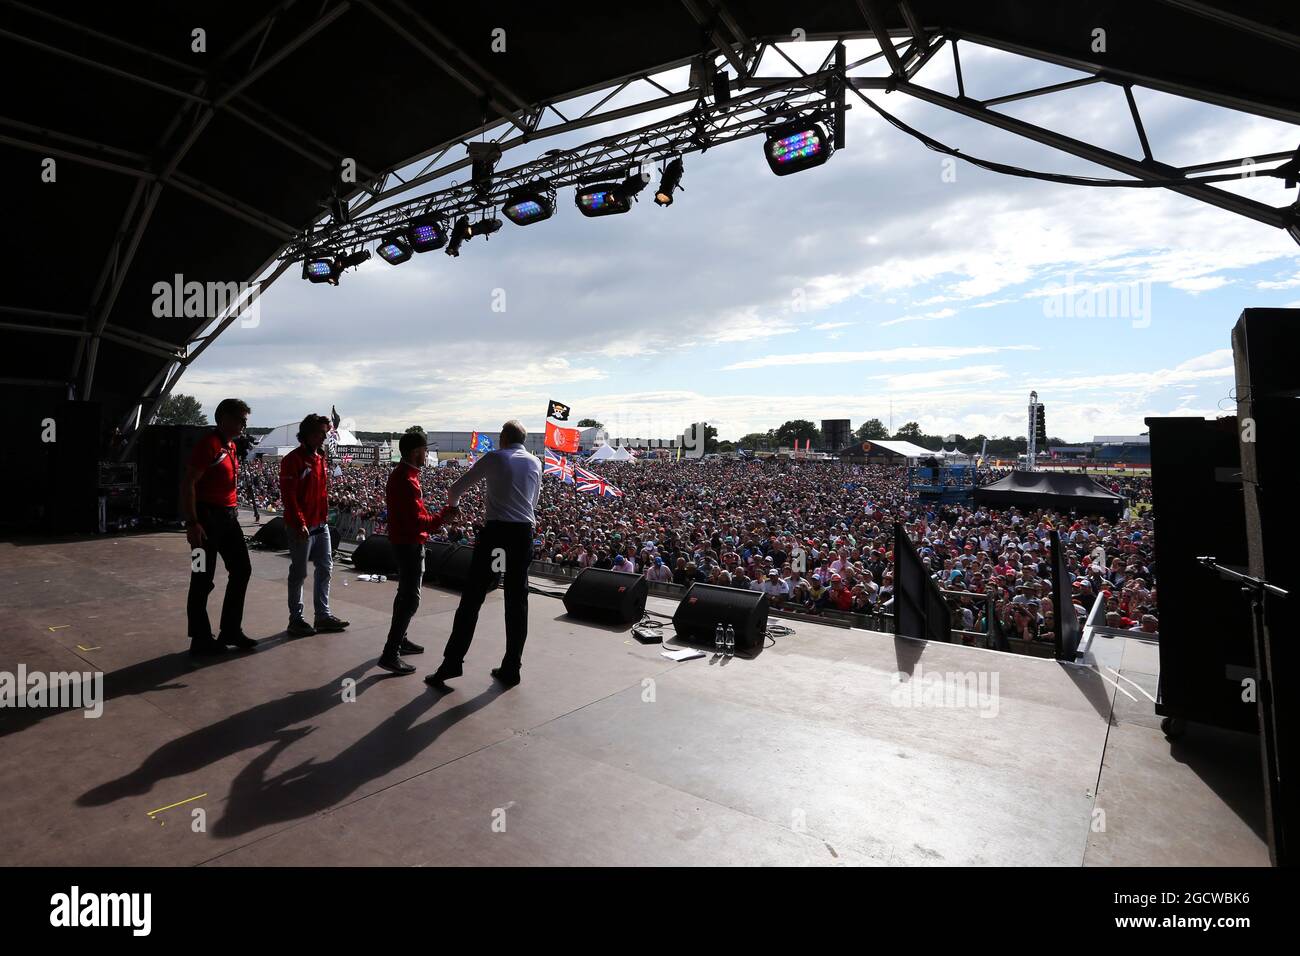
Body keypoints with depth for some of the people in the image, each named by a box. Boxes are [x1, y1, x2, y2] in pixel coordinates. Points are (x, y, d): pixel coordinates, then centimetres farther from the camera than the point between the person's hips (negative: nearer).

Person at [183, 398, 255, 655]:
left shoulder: (231, 446, 14)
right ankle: (201, 639, 12)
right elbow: (188, 484, -18)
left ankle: (231, 631, 23)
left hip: (228, 517, 9)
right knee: (203, 579, 1)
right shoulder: (209, 444, -13)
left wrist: (233, 513, 17)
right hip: (208, 518, -9)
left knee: (242, 569, 12)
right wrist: (192, 523, -22)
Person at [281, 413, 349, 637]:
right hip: (301, 527, -8)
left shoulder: (320, 459, 13)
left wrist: (324, 516, 14)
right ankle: (296, 619, 14)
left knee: (325, 568, 12)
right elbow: (288, 495, -17)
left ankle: (323, 615, 21)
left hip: (320, 525, 8)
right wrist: (300, 523, -20)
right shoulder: (293, 459, -12)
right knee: (299, 573, 2)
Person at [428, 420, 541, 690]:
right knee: (517, 601, 8)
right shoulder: (535, 462, 13)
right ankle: (511, 668, 12)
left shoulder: (494, 458, 3)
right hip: (524, 533, 3)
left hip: (496, 531, -3)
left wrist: (451, 505, 31)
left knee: (472, 598, 2)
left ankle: (452, 663, 1)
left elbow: (456, 488, 10)